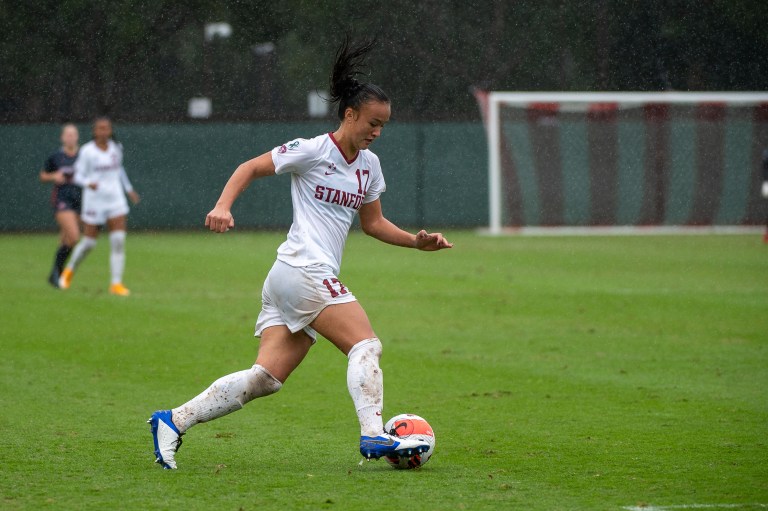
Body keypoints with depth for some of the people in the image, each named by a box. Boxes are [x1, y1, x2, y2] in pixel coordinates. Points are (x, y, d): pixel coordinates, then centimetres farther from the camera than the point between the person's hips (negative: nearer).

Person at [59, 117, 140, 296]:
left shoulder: (116, 148, 6)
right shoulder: (87, 151, -9)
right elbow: (78, 175, -6)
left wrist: (129, 189, 27)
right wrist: (88, 183, -28)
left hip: (115, 200, 4)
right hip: (94, 201, -4)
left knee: (118, 241, -10)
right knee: (88, 243, 4)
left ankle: (116, 283, -6)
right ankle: (70, 270, 34)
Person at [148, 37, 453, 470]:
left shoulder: (368, 165, 17)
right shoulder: (312, 151, -5)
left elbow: (374, 223, 26)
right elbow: (251, 168, -2)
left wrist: (417, 241, 12)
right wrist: (223, 206, -16)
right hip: (305, 270, -8)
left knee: (266, 377, -2)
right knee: (366, 344, -17)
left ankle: (174, 421, -2)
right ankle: (374, 435, -25)